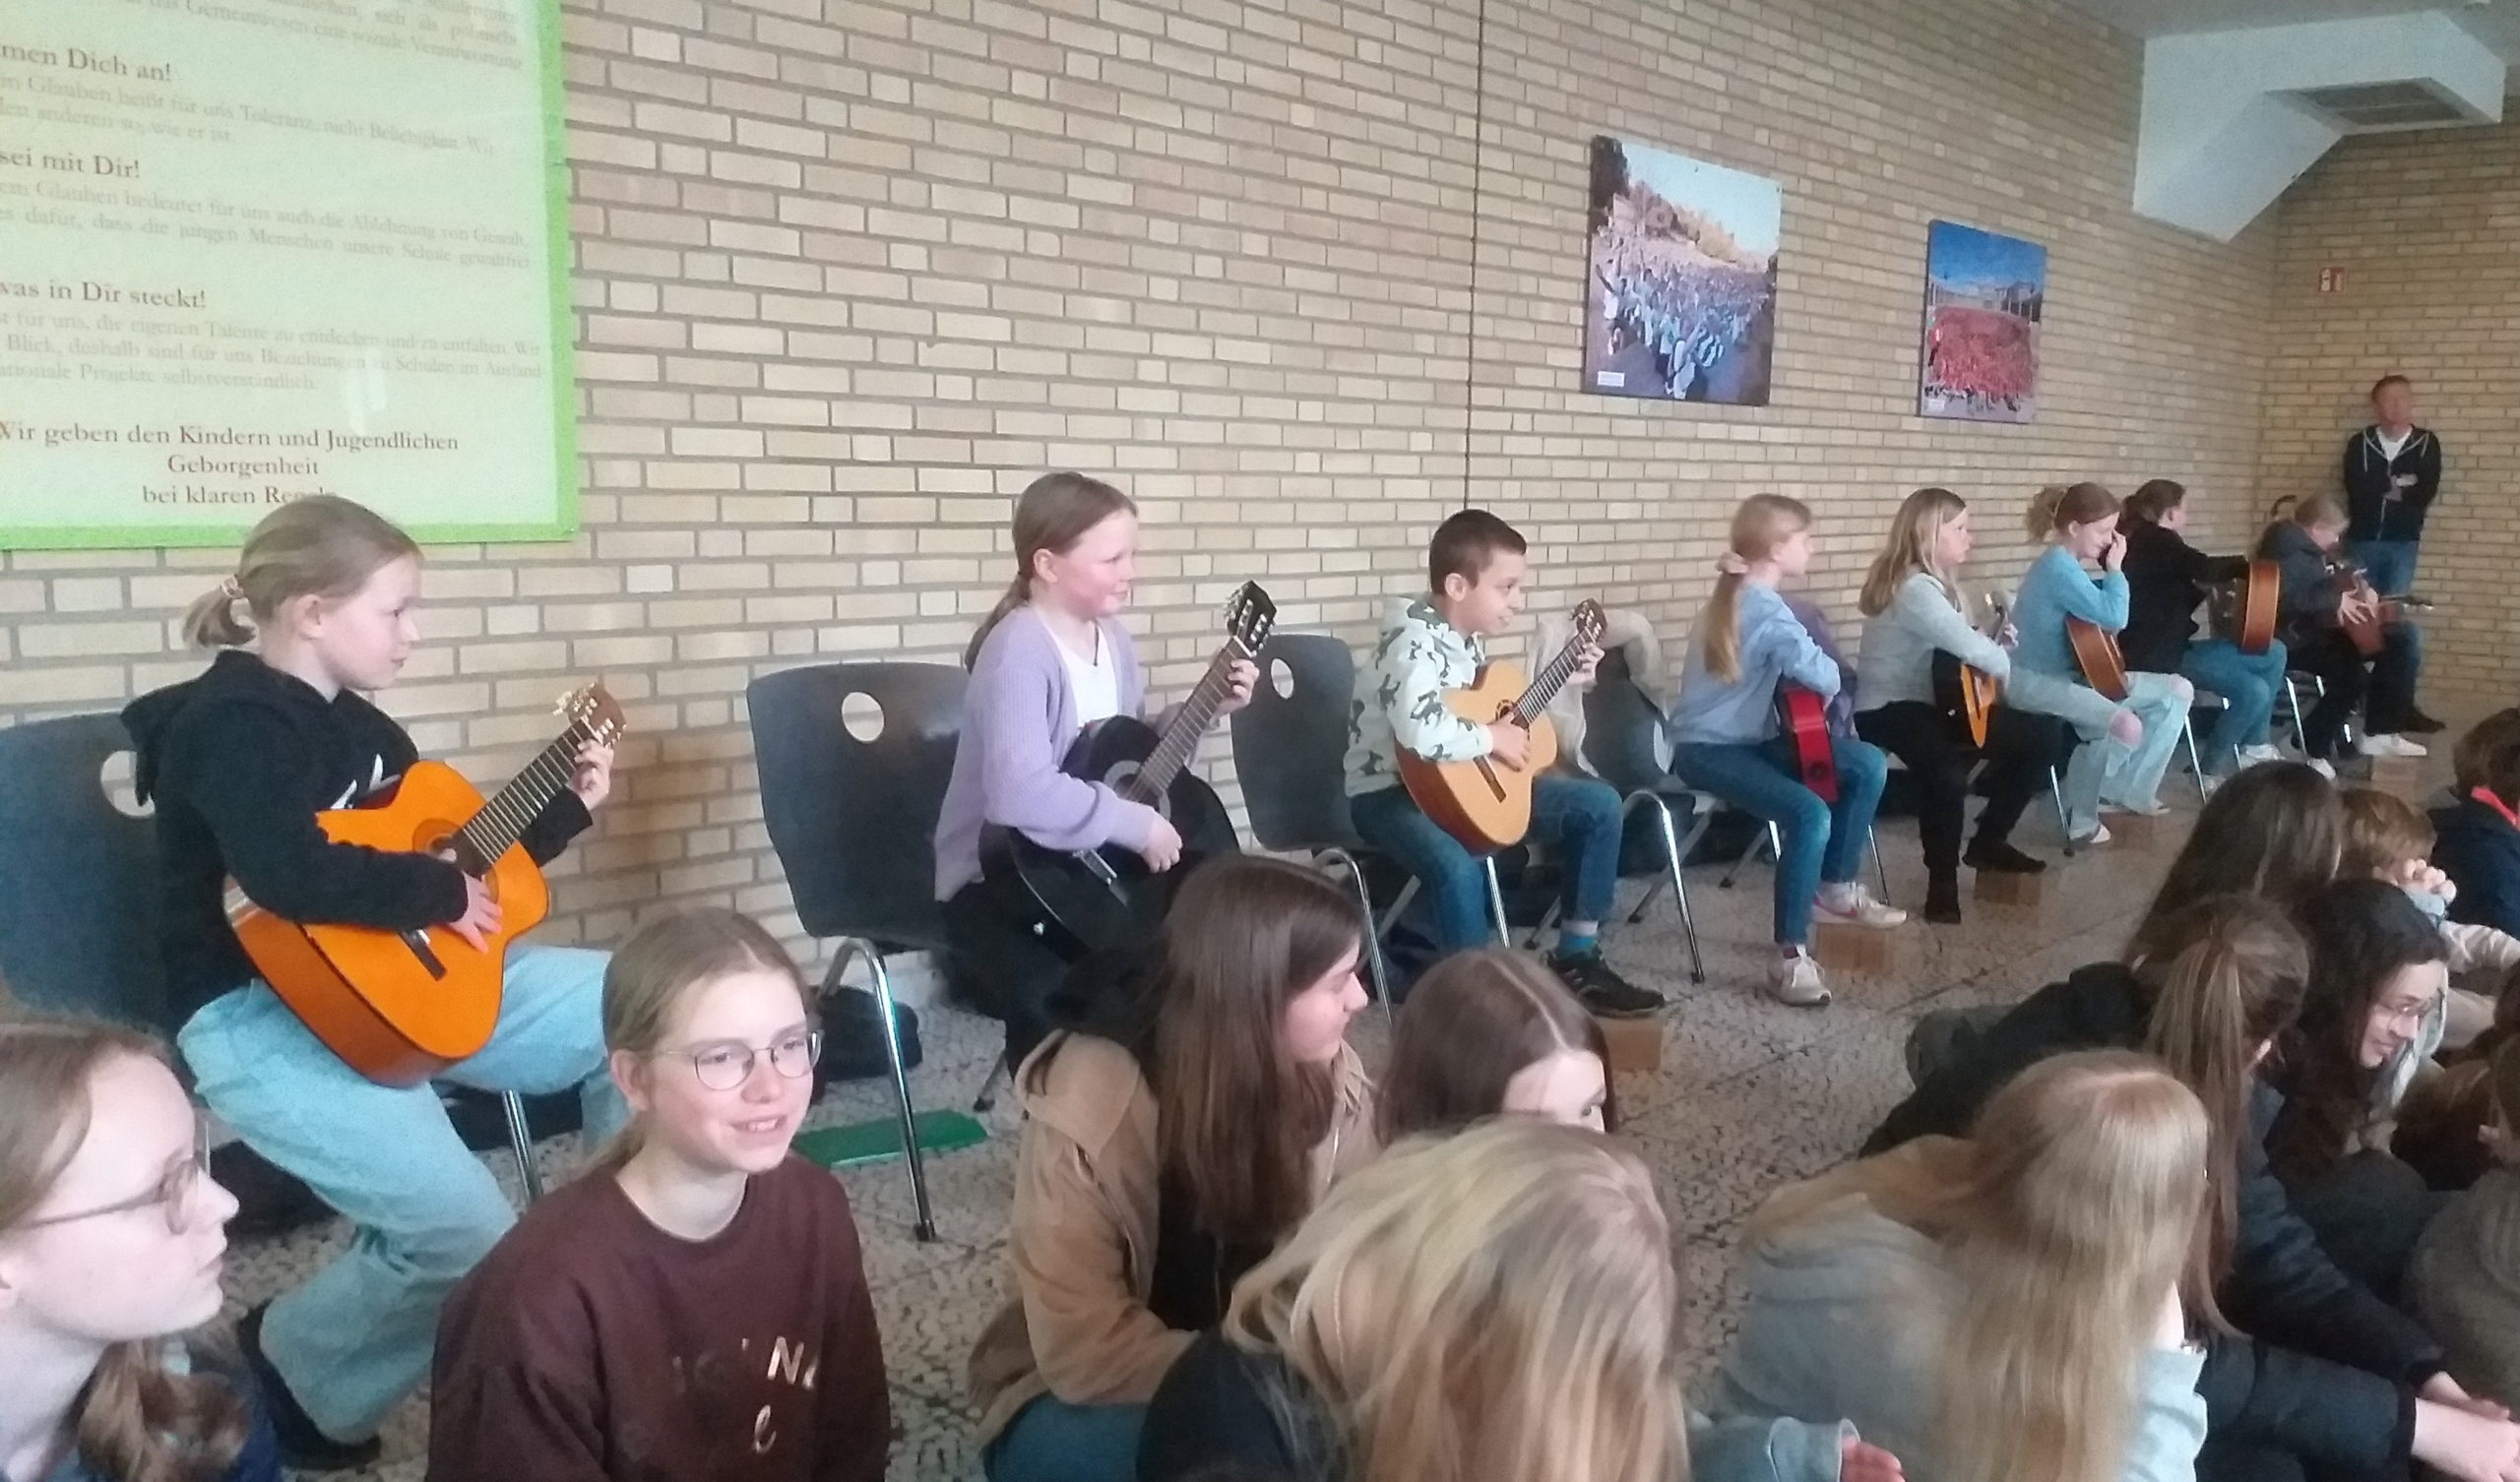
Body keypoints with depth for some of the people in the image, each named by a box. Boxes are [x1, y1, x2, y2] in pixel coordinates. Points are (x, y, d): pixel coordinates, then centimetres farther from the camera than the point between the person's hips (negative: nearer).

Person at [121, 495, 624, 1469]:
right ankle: (297, 1366, 8)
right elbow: (291, 877, -35)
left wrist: (570, 808, 14)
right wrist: (444, 893, -23)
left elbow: (457, 857, 20)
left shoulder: (357, 725, 12)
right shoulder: (232, 722, -15)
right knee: (468, 1231, -23)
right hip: (261, 1015, -9)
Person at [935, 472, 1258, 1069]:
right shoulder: (1019, 652, -23)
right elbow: (1019, 793, -37)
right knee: (1055, 1000, -33)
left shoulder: (1113, 638, 6)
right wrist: (1137, 825, -28)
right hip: (1000, 879, -9)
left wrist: (1204, 711, 3)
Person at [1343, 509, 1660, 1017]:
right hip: (1391, 791, -9)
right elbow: (1421, 733, -40)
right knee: (1456, 866, -41)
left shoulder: (1469, 638, 6)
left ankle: (1575, 959, 12)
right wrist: (1492, 739, -25)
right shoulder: (1412, 642, -23)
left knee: (1599, 804, 4)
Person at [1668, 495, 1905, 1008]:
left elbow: (1785, 667, 10)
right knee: (1810, 814, -30)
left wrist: (1801, 675, -11)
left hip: (1749, 736, 10)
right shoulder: (1764, 608, -20)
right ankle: (1790, 957, -22)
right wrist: (1828, 678, -3)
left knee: (1867, 765, 7)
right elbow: (1825, 678, -26)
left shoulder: (1739, 599, 10)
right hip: (1707, 748, -10)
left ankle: (1835, 889, 20)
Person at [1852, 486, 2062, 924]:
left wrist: (2002, 644, -8)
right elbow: (1968, 646, -27)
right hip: (1889, 710, -11)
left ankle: (1988, 841, 19)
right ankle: (1942, 880, -21)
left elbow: (1963, 649, 10)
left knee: (2044, 733, 8)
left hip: (1934, 703, 11)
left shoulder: (1940, 583, 13)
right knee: (1944, 765, -40)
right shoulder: (1914, 587, -20)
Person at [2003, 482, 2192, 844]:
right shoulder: (2057, 566, -20)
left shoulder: (2068, 564, 11)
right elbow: (2113, 617, -26)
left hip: (2071, 673, 11)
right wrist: (2114, 568, -12)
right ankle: (2081, 818, -13)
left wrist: (2110, 572, 3)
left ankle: (2126, 792, 11)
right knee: (2123, 724, -33)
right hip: (2034, 681, -11)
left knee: (2177, 691, 9)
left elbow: (2101, 614, 17)